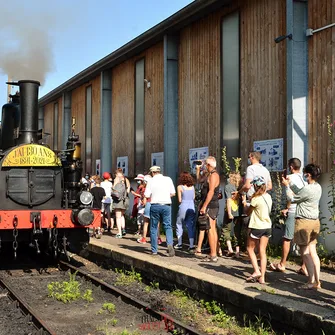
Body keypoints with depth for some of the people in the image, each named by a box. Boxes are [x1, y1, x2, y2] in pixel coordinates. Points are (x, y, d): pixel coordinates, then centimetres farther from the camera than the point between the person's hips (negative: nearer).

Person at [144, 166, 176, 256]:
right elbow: (173, 193, 6)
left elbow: (147, 195, -6)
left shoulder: (151, 181, -2)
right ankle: (170, 244, -18)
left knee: (153, 228, 9)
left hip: (155, 205, -1)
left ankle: (154, 250, 12)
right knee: (168, 226, 7)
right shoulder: (168, 179, 4)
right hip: (166, 205, 1)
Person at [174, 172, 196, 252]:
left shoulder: (180, 187, -4)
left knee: (179, 224, 14)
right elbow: (194, 197, 10)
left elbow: (179, 200, -3)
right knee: (191, 227, 5)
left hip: (183, 208, -3)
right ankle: (191, 246, 0)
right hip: (192, 208, 3)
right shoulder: (192, 187, 7)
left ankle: (179, 244, 15)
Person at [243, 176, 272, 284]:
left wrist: (244, 202, 14)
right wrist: (249, 202, 13)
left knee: (250, 248, 11)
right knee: (262, 252, 7)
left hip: (257, 227, -6)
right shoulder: (268, 197, 4)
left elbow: (248, 212, -3)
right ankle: (262, 277, 6)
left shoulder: (255, 199, -15)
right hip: (267, 226, 6)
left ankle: (256, 271, -2)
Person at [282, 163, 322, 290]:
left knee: (305, 252, 0)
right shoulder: (318, 187, 7)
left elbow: (293, 198, -7)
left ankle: (311, 282, 0)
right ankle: (317, 281, 12)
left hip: (304, 222, -8)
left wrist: (287, 186, 5)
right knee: (312, 251, 11)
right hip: (315, 221, 8)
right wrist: (290, 183, 20)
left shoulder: (307, 189, -21)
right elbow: (300, 193, 18)